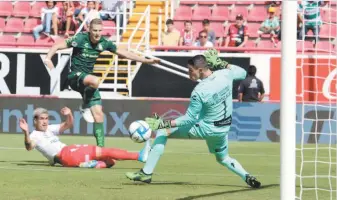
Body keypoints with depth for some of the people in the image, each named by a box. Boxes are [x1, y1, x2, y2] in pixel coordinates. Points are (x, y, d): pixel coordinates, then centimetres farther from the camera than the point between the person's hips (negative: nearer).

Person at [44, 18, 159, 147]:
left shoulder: (103, 43, 1)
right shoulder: (80, 39, -15)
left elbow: (123, 53, 10)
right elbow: (58, 46, -17)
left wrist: (146, 61, 9)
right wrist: (48, 58, -37)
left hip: (88, 80, 6)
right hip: (75, 76, -6)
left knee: (98, 114, -2)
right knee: (95, 81, -39)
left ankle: (100, 146, 5)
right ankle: (84, 107, -13)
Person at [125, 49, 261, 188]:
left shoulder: (199, 92, -27)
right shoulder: (225, 74, -12)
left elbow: (189, 119, -20)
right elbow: (242, 73, 9)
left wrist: (163, 124, -21)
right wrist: (221, 63, 8)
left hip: (205, 129, -6)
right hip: (224, 128, 7)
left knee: (163, 131, 0)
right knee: (223, 158, 33)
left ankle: (146, 173, -1)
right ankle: (247, 177, 6)